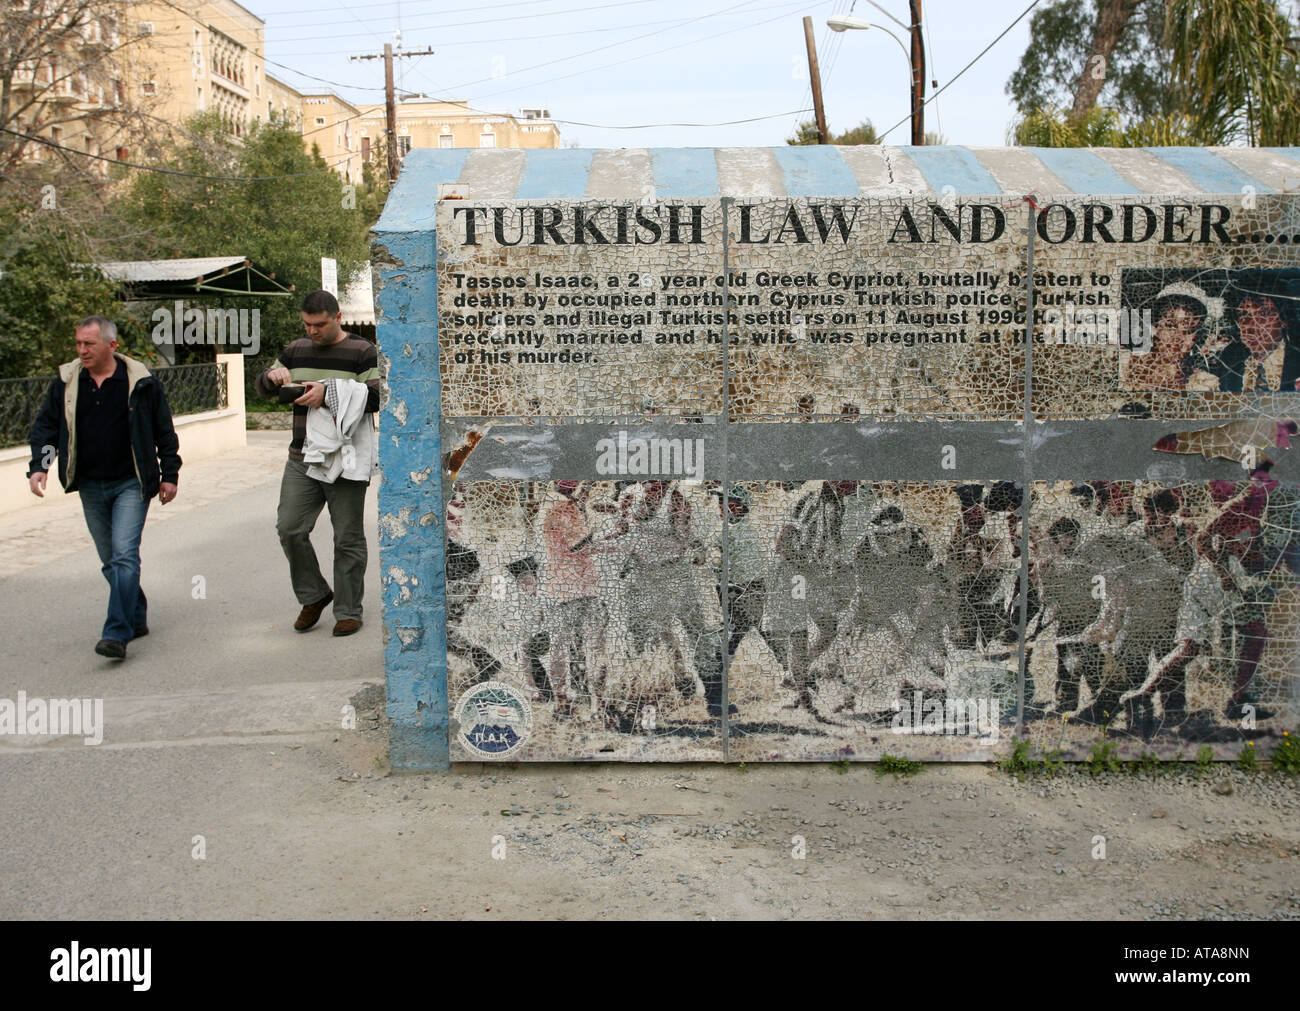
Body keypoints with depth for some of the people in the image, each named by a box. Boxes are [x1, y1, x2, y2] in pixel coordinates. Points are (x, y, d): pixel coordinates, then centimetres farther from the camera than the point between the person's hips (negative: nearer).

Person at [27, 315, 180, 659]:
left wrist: (169, 475, 2)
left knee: (125, 555, -14)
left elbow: (164, 432, 3)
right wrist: (38, 467, -3)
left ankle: (117, 634, -15)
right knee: (110, 560, 11)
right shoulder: (66, 382, 3)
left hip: (131, 484, -4)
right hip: (90, 486, 4)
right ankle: (136, 619, 26)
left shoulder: (140, 382, -6)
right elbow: (45, 426, 10)